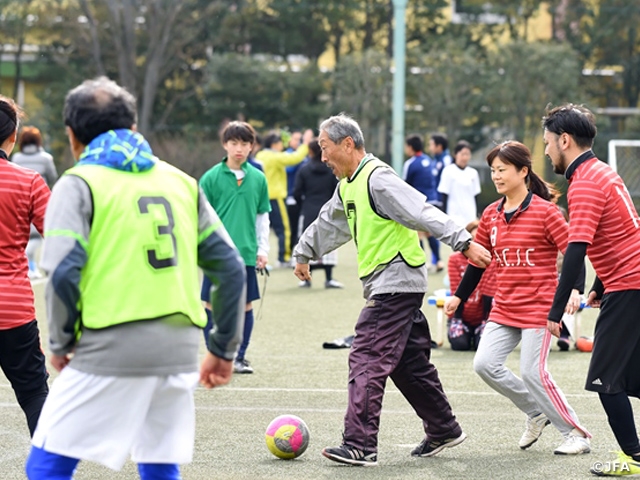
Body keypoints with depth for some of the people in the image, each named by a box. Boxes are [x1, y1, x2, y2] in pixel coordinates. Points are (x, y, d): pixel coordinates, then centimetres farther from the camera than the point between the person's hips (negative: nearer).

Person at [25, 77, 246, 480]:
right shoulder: (181, 182, 16)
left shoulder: (79, 183, 1)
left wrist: (62, 343, 1)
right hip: (179, 351, 5)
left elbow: (63, 272, -12)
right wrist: (224, 348, 19)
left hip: (109, 352, -5)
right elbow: (230, 268, 13)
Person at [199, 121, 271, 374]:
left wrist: (263, 249, 8)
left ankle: (240, 357, 17)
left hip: (247, 254, 3)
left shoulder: (258, 178, 6)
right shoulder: (211, 177, -2)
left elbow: (262, 216, 12)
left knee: (246, 305, 6)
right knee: (212, 305, 1)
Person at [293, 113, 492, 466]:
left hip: (394, 284, -10)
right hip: (391, 287, 10)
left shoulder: (377, 178, -15)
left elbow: (424, 213, -24)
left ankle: (360, 445, -16)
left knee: (366, 360, -13)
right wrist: (304, 253, 46)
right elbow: (328, 224, 34)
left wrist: (463, 242, -31)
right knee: (409, 364, 15)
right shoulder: (348, 185, 16)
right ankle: (443, 430, 26)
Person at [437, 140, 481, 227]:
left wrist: (476, 216, 11)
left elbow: (475, 197, 13)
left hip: (470, 217, 4)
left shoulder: (473, 173, 8)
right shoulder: (448, 171, -4)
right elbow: (444, 197, -3)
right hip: (454, 216, -4)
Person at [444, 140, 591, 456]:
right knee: (484, 364, -4)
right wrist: (459, 296, 17)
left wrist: (573, 289, -27)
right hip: (503, 309, 6)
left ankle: (575, 434, 6)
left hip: (538, 307, -6)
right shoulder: (491, 214, 8)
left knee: (533, 373, -10)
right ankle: (536, 413, 16)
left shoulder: (544, 211, -9)